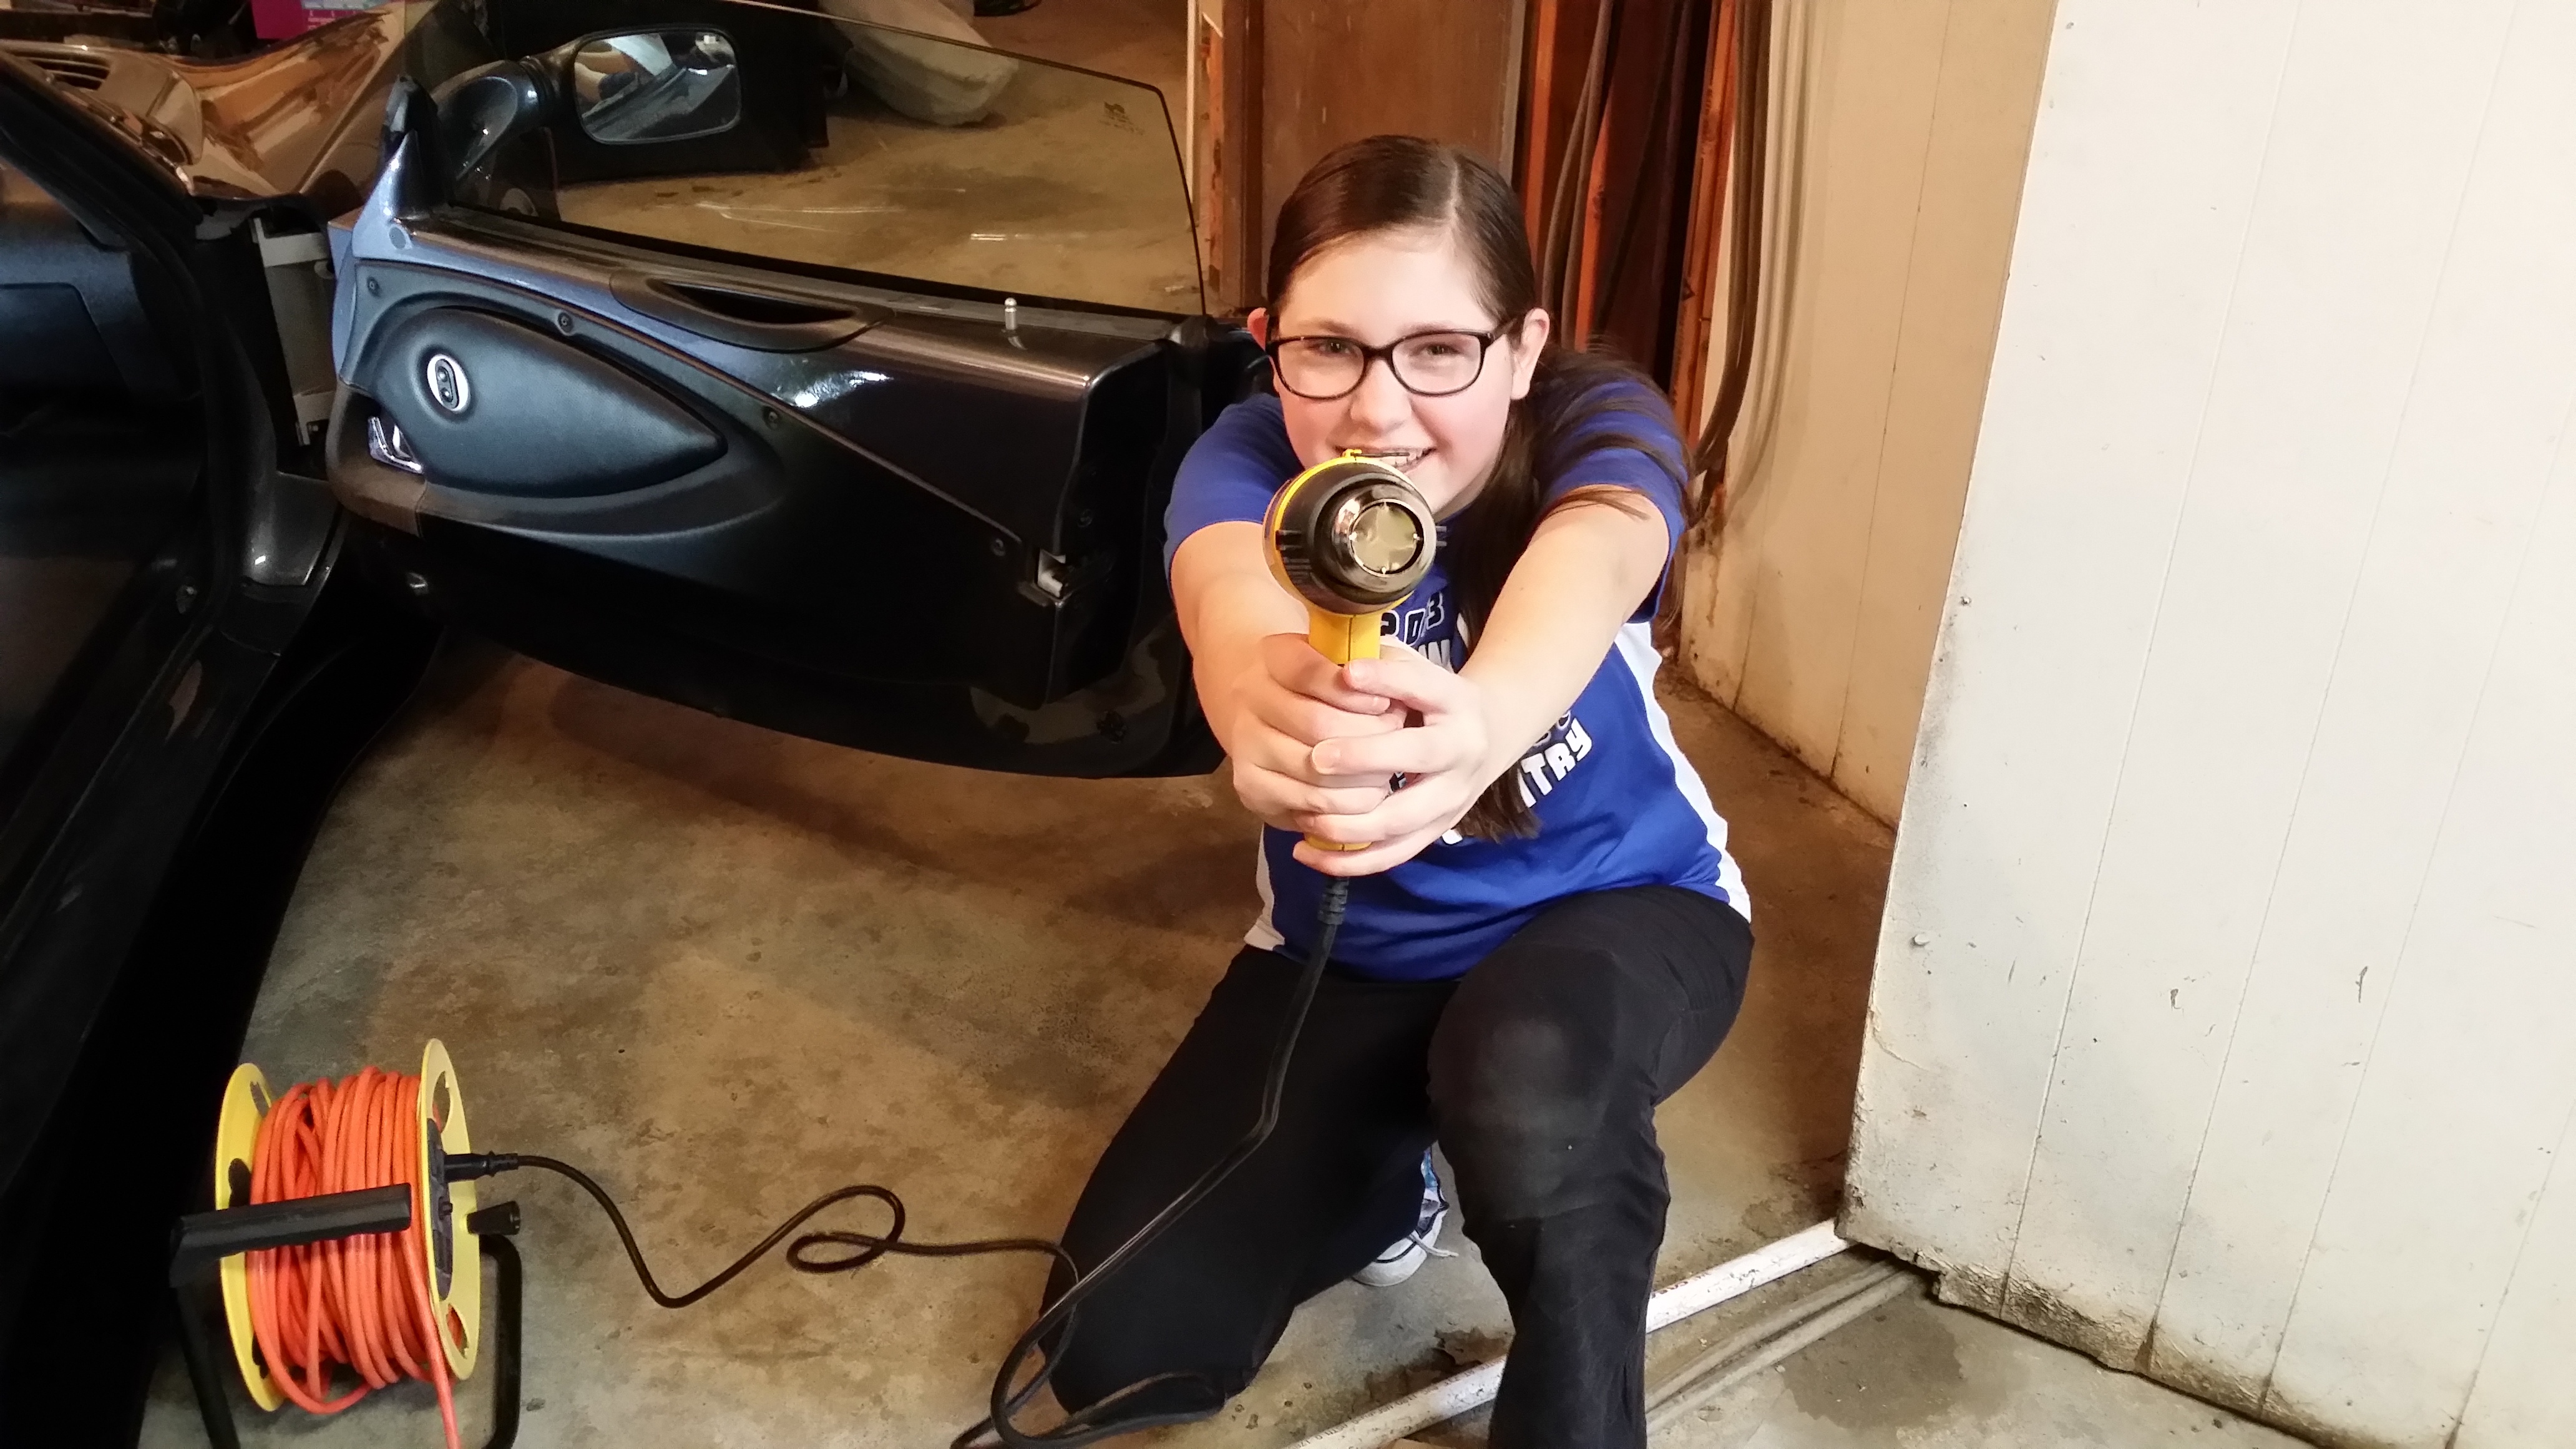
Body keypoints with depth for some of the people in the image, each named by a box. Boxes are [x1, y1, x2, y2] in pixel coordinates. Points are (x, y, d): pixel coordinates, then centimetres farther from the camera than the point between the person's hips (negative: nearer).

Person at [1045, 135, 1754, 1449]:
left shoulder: (1598, 429, -24)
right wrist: (1266, 693, -74)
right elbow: (1230, 597, -47)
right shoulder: (1246, 462, -23)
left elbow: (1585, 571, -49)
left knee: (1528, 1087, -40)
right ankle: (1390, 1169, 20)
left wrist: (1482, 719, -74)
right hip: (1352, 950, 3)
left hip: (1615, 905, -2)